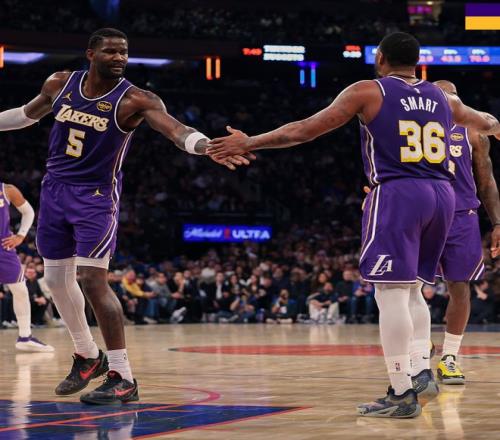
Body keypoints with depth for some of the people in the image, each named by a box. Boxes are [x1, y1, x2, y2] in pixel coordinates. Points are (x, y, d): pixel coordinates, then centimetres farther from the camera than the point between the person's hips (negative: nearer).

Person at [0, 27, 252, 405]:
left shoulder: (135, 100, -16)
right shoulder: (60, 84, 0)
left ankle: (123, 378, -13)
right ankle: (89, 356, 34)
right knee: (57, 278, 13)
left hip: (96, 197, -6)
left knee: (92, 278, -17)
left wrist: (208, 146, -52)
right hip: (54, 189, 6)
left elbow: (175, 129, -32)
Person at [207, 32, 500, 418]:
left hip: (397, 194, -6)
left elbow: (305, 130, 0)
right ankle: (422, 371, 10)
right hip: (441, 195, 6)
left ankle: (402, 393, -8)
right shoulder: (442, 98, 15)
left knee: (392, 292, -5)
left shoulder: (368, 92, 1)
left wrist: (249, 144, 7)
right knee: (412, 290, 20)